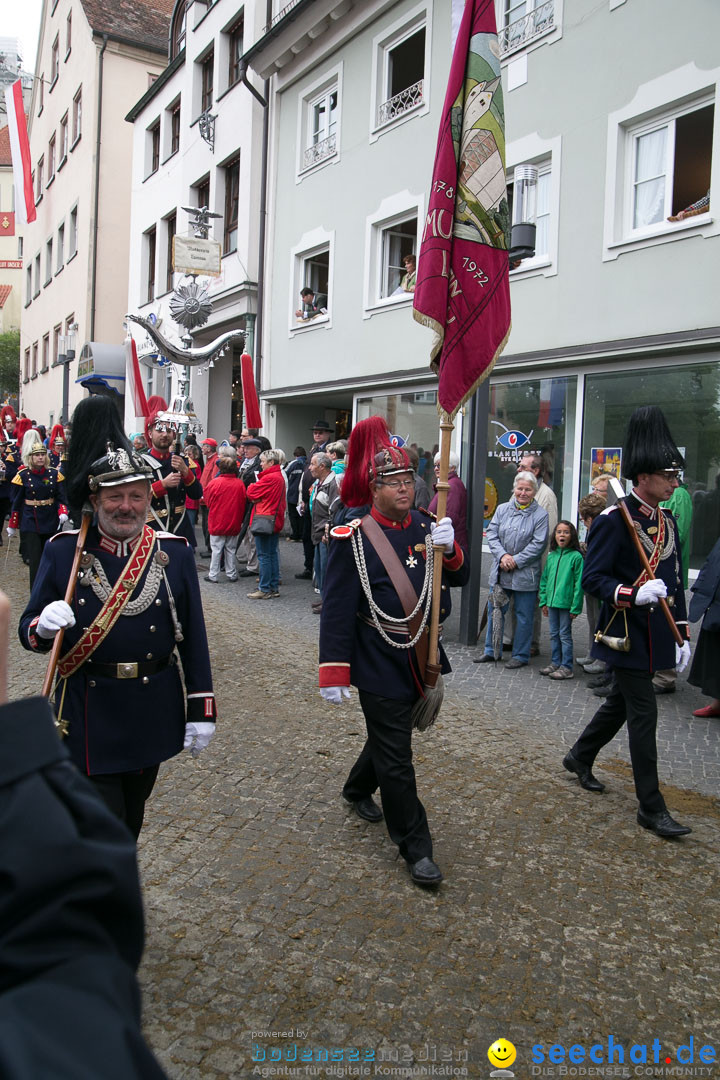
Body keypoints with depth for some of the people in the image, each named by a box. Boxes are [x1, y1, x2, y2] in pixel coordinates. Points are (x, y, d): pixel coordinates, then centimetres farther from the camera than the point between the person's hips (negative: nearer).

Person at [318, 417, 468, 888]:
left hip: (420, 660, 6)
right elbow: (337, 610, -15)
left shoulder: (425, 527, 2)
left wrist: (449, 549, -17)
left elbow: (459, 578, 4)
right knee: (396, 755, 1)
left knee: (391, 735, 25)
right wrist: (334, 672, -16)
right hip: (379, 666, -6)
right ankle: (415, 846, 15)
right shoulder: (353, 539, -15)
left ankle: (358, 790, 52)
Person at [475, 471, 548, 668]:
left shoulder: (540, 515, -4)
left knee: (524, 616, 5)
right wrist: (502, 555, -13)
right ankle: (491, 651, 25)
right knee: (495, 611, 12)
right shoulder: (502, 509, 6)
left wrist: (516, 560, -14)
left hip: (525, 575, -4)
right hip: (500, 573, 4)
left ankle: (521, 655, 17)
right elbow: (492, 534, 2)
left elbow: (538, 544, -10)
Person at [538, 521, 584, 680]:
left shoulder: (576, 556, -10)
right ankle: (556, 662, 26)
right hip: (552, 602, 6)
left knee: (565, 635, 1)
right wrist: (544, 601, 10)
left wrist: (575, 607, -13)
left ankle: (567, 667, 10)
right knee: (554, 634, 15)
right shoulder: (551, 556, 8)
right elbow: (544, 579, 14)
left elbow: (579, 583, -11)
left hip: (566, 603, -6)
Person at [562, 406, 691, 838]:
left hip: (656, 634, 8)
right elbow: (593, 578, -16)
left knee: (621, 701, 20)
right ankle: (652, 807, 7)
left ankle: (580, 758, 41)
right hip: (628, 634, -8)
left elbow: (676, 582, 15)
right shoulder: (614, 520, -15)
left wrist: (681, 634, 13)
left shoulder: (668, 521, 10)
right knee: (644, 713, -3)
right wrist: (634, 594, -31)